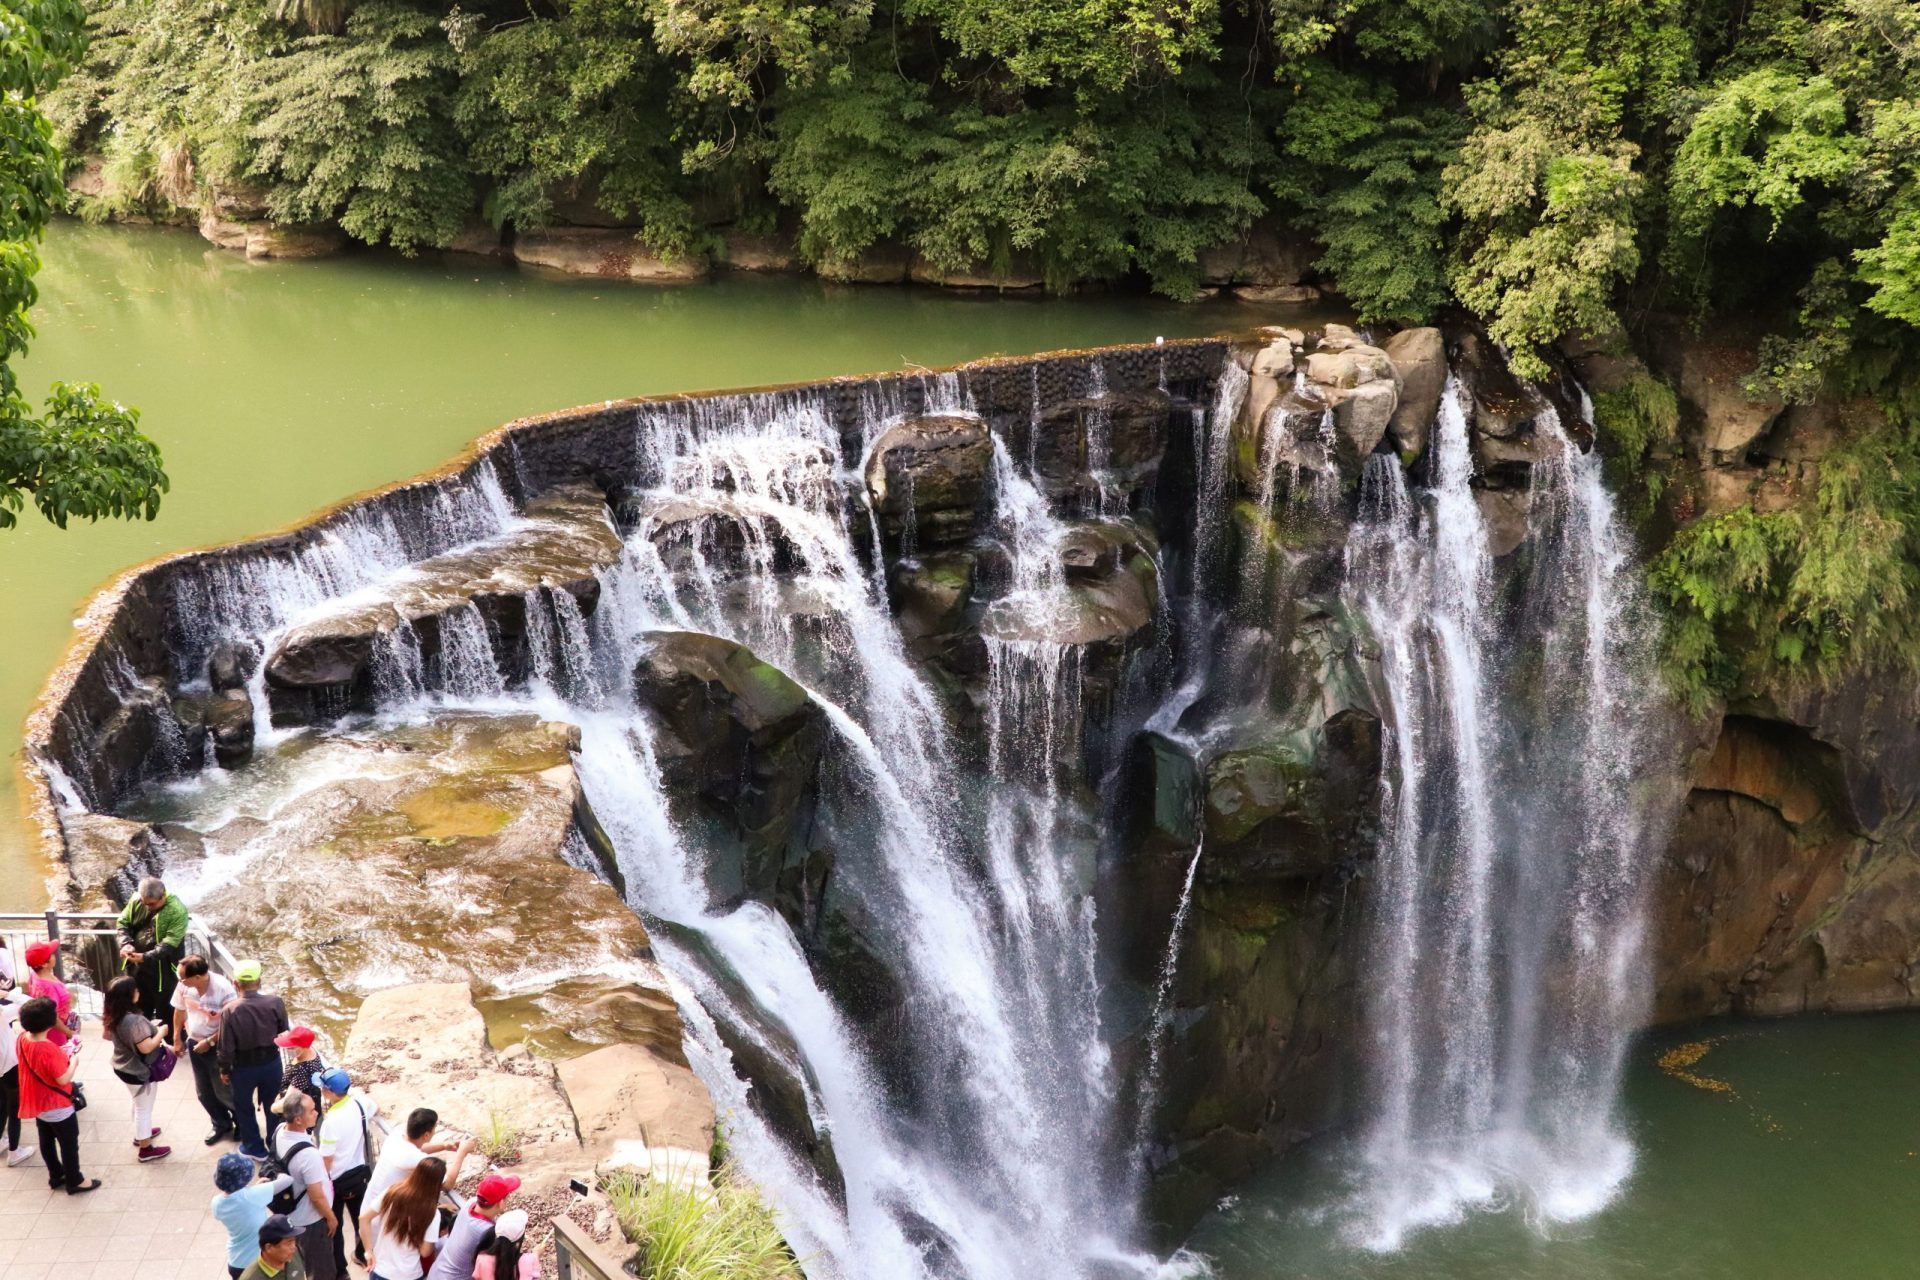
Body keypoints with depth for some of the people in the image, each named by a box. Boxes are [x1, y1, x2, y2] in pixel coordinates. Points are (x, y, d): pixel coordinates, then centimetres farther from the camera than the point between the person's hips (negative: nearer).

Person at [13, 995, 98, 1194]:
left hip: (37, 1103, 8)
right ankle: (75, 1181, 25)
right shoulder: (49, 1049, -35)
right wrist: (74, 1059, -12)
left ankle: (56, 1176, 40)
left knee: (46, 1141, 24)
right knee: (69, 1144, 11)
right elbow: (63, 1079, -26)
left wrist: (61, 1054, 0)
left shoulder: (22, 1039, -11)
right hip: (56, 1106, -8)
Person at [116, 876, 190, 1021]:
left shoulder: (177, 911, -24)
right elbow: (123, 922, 4)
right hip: (137, 967, 5)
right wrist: (126, 943, -16)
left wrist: (145, 957, -35)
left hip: (163, 970, -5)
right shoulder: (137, 901, -8)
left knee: (165, 1014, 8)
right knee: (139, 1011, 22)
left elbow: (169, 944, -25)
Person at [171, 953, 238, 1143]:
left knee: (224, 1091, 7)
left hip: (218, 1047, -5)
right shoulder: (184, 985, -15)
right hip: (194, 1043, 5)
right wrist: (177, 1039, 9)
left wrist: (209, 1042, -20)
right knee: (204, 1092, 18)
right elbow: (180, 1010, 4)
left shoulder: (223, 989, -30)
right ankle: (221, 1125, 39)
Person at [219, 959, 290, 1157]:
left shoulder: (230, 1011, -24)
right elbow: (284, 1033, -3)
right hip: (271, 1063, 2)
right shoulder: (276, 1003, -19)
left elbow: (226, 1047, -16)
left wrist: (224, 1070, 1)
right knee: (272, 1104, 23)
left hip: (243, 1067, -2)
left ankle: (255, 1148, 36)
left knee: (244, 1107, 22)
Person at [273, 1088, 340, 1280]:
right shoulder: (308, 1154, -40)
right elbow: (317, 1197, -26)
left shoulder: (280, 1131, -17)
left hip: (291, 1214, 8)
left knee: (301, 1262, 31)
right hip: (310, 1219, -8)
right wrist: (331, 1217, -12)